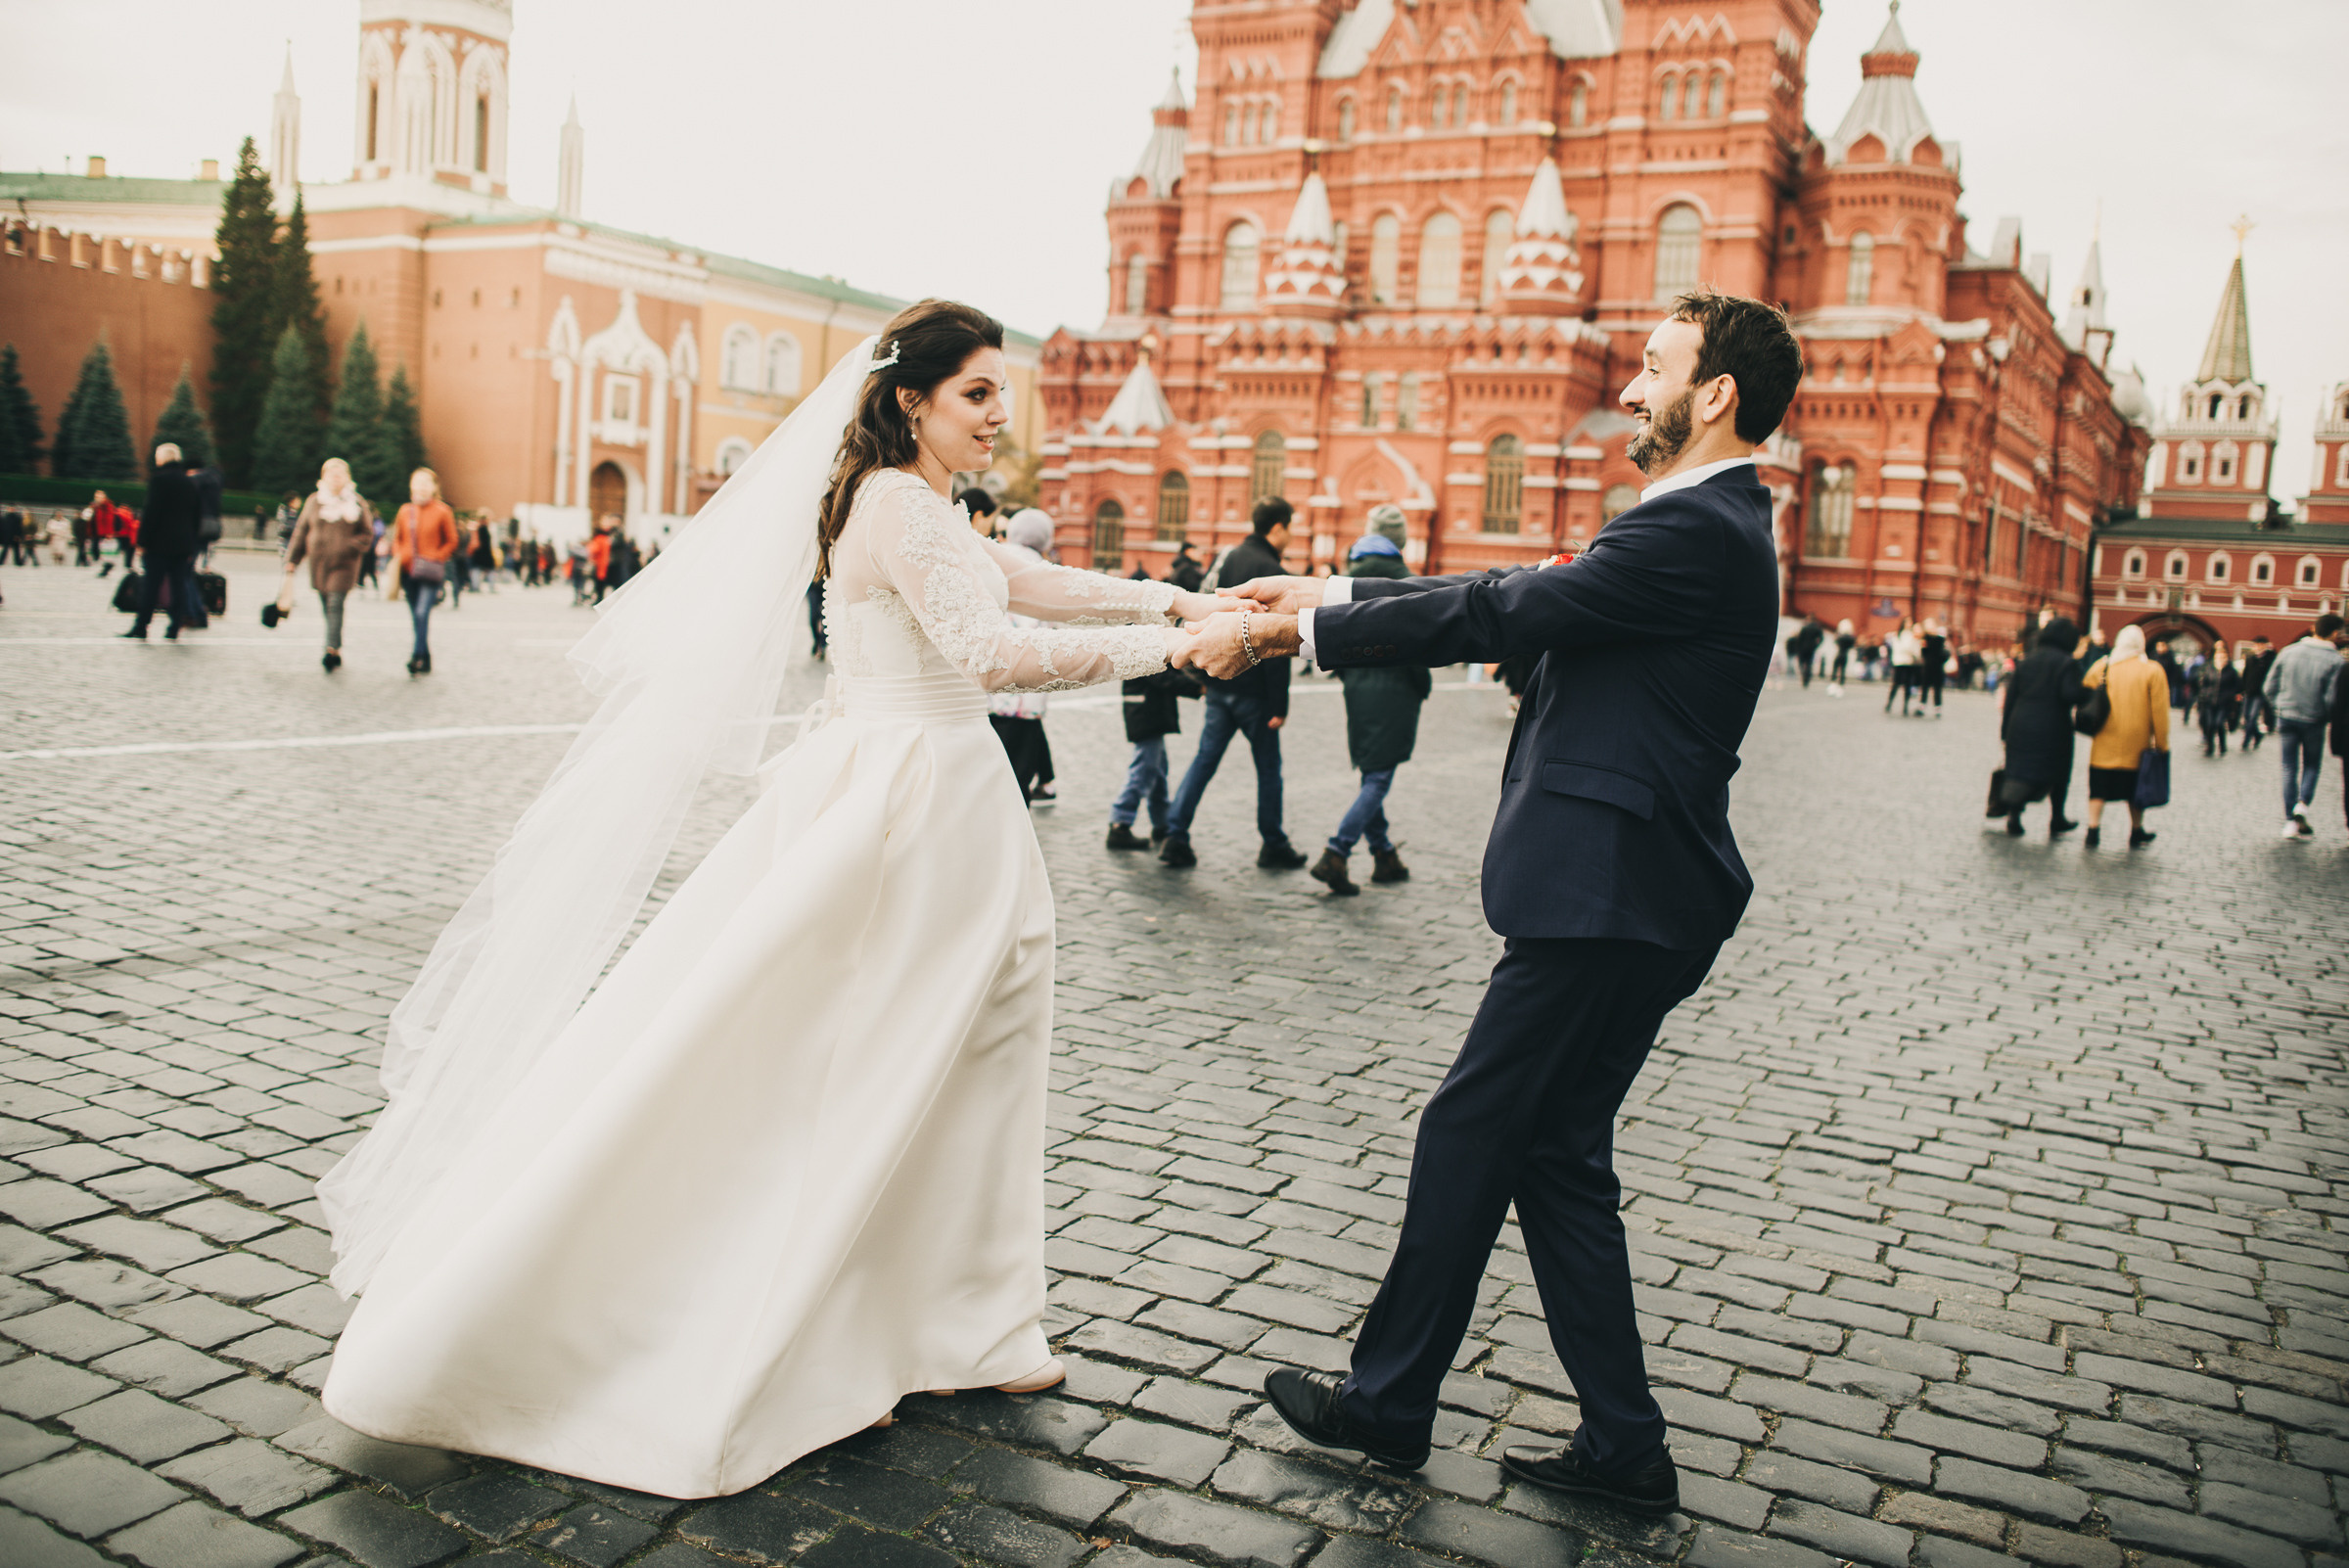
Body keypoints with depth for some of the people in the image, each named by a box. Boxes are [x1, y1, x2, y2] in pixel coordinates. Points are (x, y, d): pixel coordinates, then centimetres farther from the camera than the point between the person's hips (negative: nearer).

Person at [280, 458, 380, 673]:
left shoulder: (357, 503, 2)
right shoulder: (314, 501, 8)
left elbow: (368, 534, 5)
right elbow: (300, 533, 11)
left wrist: (349, 546, -12)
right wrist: (291, 563, 8)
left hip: (344, 564, -3)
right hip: (318, 563, 3)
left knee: (335, 605, -15)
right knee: (326, 608, 6)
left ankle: (332, 651, -20)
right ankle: (336, 651, 16)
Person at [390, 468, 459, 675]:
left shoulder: (442, 512, -1)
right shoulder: (405, 511, 11)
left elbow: (452, 542, 3)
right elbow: (397, 539, 21)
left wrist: (434, 558, -10)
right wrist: (397, 557, 2)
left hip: (430, 573, -5)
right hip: (408, 572, 5)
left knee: (422, 612, -21)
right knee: (416, 617, 7)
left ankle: (417, 656, -25)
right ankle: (426, 662, 15)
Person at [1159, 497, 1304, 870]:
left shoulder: (1227, 558, 8)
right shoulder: (1271, 572, -15)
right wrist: (1279, 705, -16)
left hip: (1219, 684, 7)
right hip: (1253, 689, -6)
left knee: (1205, 759, 8)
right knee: (1268, 768, 7)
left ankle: (1176, 836, 2)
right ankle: (1273, 846, 16)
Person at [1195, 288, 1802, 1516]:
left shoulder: (1697, 534, -15)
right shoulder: (1701, 527, 18)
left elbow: (1499, 616, -18)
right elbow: (1514, 600, 18)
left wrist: (1294, 629, -11)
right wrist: (1326, 595, 14)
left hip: (1608, 902, -10)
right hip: (1620, 896, 10)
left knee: (1470, 1136, 1)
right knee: (1555, 1158, 14)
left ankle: (1387, 1400, 18)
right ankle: (1622, 1448, 22)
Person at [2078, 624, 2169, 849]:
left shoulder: (2101, 667, -1)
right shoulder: (2152, 670, -6)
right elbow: (2160, 711, -6)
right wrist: (2161, 743, 1)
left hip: (2104, 745, 1)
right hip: (2137, 744, -1)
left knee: (2099, 788, 7)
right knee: (2135, 788, 13)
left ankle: (2093, 829, -3)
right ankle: (2136, 833, 23)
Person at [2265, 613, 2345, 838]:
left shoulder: (2289, 651, -3)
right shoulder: (2335, 660, -13)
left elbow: (2269, 687, 0)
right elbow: (2331, 698, -15)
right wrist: (2325, 717, 4)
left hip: (2286, 717, 2)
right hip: (2313, 721, -2)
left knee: (2289, 769, 9)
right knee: (2312, 765, 17)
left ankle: (2290, 821, 7)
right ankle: (2303, 803, -7)